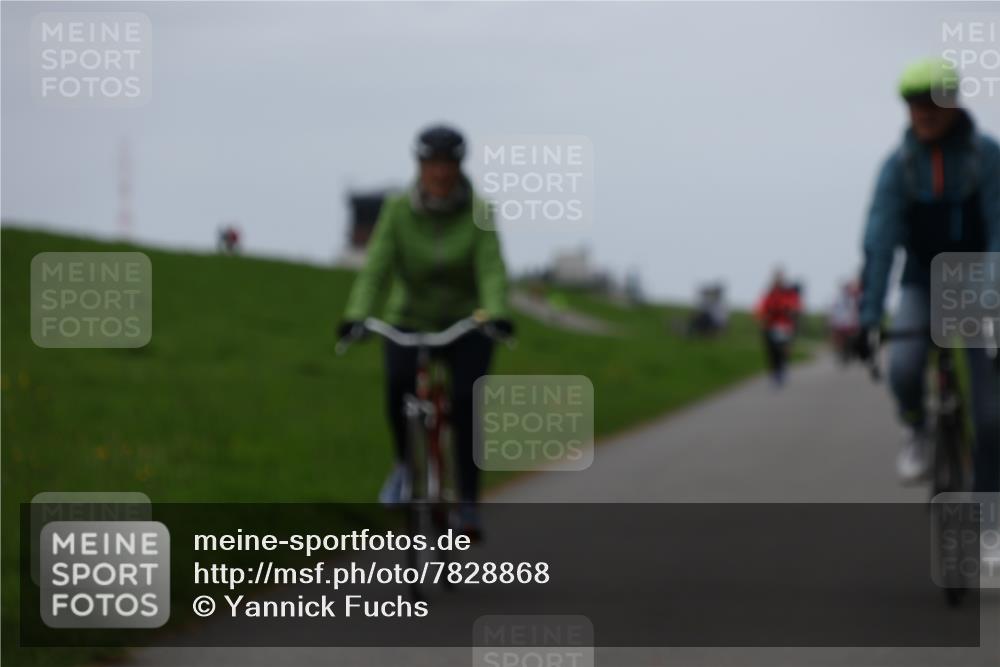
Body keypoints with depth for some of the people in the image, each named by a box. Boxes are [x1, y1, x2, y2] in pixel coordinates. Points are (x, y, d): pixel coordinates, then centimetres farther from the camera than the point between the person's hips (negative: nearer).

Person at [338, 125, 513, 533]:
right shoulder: (398, 210, -9)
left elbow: (491, 270, -22)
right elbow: (376, 266, -18)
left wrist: (496, 314, -41)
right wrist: (355, 316, -33)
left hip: (466, 326, 0)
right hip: (410, 322, 0)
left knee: (465, 402, -19)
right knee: (398, 383, -27)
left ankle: (468, 504, -8)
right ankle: (405, 463, -1)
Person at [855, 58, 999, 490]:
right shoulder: (898, 165, -12)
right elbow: (879, 241, -19)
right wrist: (869, 318, -27)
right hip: (922, 284, 1)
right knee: (903, 369, -27)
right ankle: (917, 431, 7)